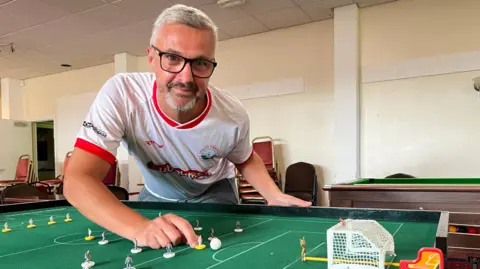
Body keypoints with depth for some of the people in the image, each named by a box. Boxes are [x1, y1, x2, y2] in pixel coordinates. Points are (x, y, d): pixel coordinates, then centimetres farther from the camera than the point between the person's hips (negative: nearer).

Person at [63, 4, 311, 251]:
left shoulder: (233, 116, -27)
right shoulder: (120, 94, -34)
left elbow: (246, 161, -4)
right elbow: (78, 179, -41)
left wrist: (275, 196, -24)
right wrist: (139, 227, -58)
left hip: (213, 194, 1)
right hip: (156, 196, 0)